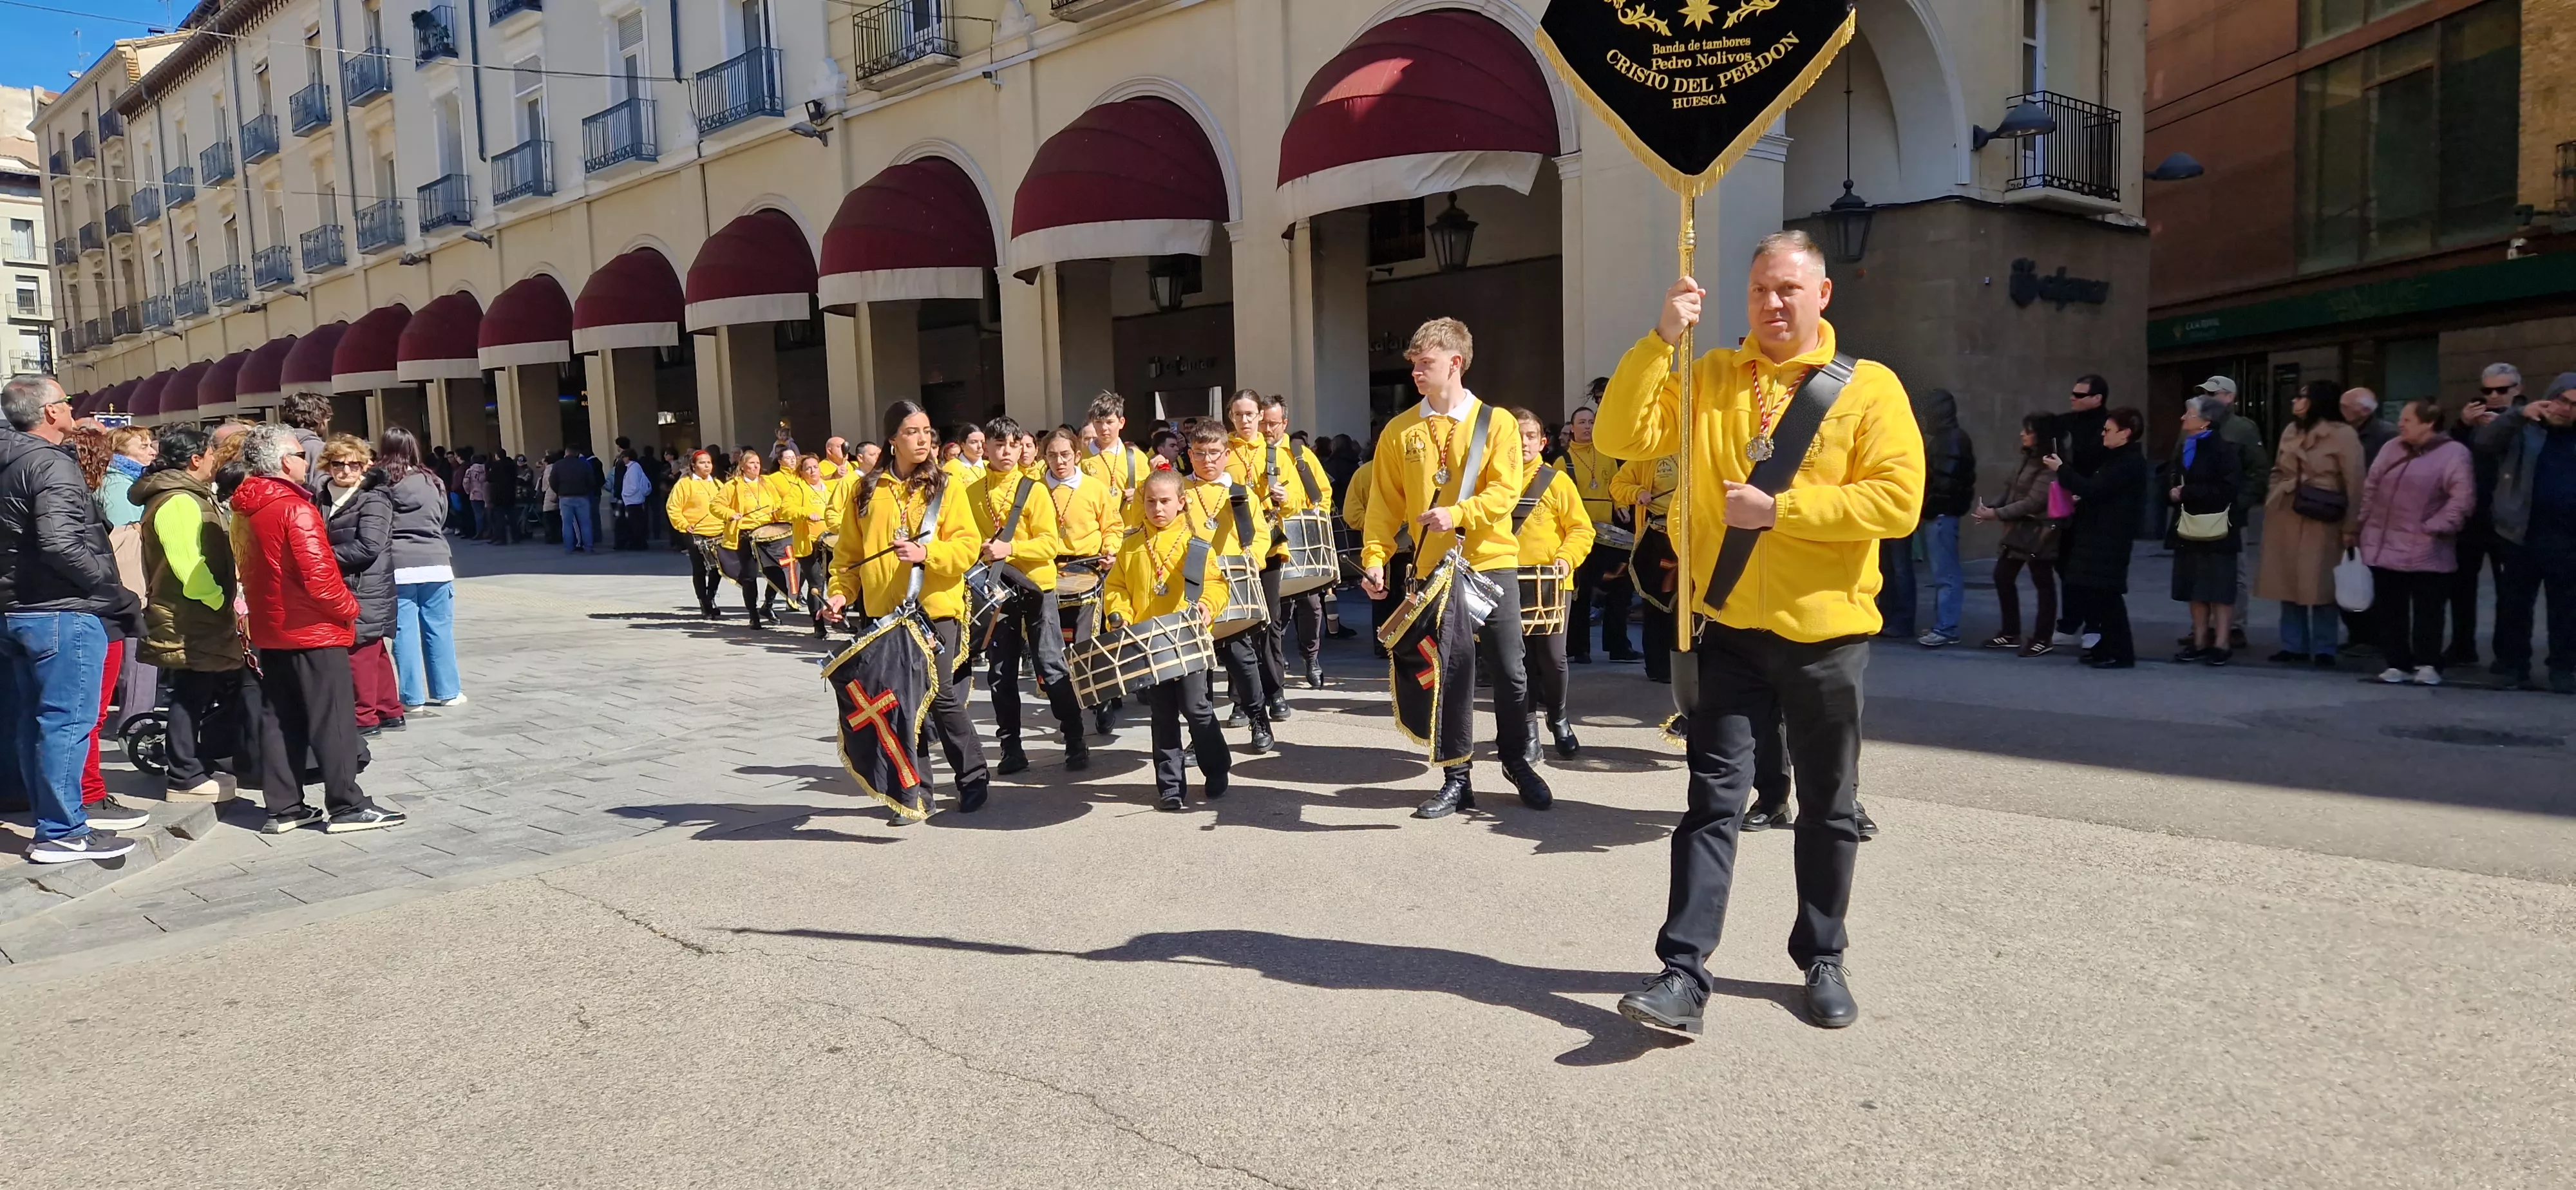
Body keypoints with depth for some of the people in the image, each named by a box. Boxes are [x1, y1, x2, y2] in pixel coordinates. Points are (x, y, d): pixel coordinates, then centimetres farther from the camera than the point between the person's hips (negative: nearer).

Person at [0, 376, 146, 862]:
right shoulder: (52, 465, -14)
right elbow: (60, 544, -25)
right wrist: (115, 592, -16)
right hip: (62, 614, -9)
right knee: (68, 722, -4)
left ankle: (54, 816, 24)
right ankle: (62, 833, -1)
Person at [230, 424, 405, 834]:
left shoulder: (244, 511, 8)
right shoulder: (295, 509, -18)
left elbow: (248, 570, 16)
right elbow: (319, 574, -22)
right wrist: (348, 608, -7)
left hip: (269, 631, 8)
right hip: (313, 631, -8)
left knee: (279, 721, 11)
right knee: (333, 720, -2)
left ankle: (284, 808, 16)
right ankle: (346, 806, 2)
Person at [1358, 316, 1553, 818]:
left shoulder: (1495, 423, -1)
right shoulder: (1400, 431, 5)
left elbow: (1505, 490, -9)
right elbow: (1385, 503, 3)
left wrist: (1458, 514, -24)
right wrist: (1375, 559, -7)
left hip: (1491, 564, -1)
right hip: (1433, 570, 2)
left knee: (1509, 671, 4)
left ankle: (1518, 761, 25)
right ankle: (1458, 777, 16)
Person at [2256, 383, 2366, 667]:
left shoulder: (2342, 435, -7)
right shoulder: (2290, 432, 12)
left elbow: (2354, 484, -9)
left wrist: (2351, 527, -12)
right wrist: (2271, 502, 9)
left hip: (2321, 522, -6)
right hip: (2286, 518, 6)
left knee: (2319, 586, -1)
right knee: (2288, 583, 8)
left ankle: (2323, 650, 9)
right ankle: (2294, 646, 16)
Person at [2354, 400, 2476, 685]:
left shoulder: (2453, 453, -9)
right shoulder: (2392, 449, 10)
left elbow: (2463, 499, -15)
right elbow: (2370, 488, 14)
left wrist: (2436, 527, -16)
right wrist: (2365, 522, 8)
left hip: (2424, 551, -6)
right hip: (2384, 546, 6)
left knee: (2427, 609, 3)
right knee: (2390, 610, 8)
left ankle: (2427, 665, 12)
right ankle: (2397, 663, 15)